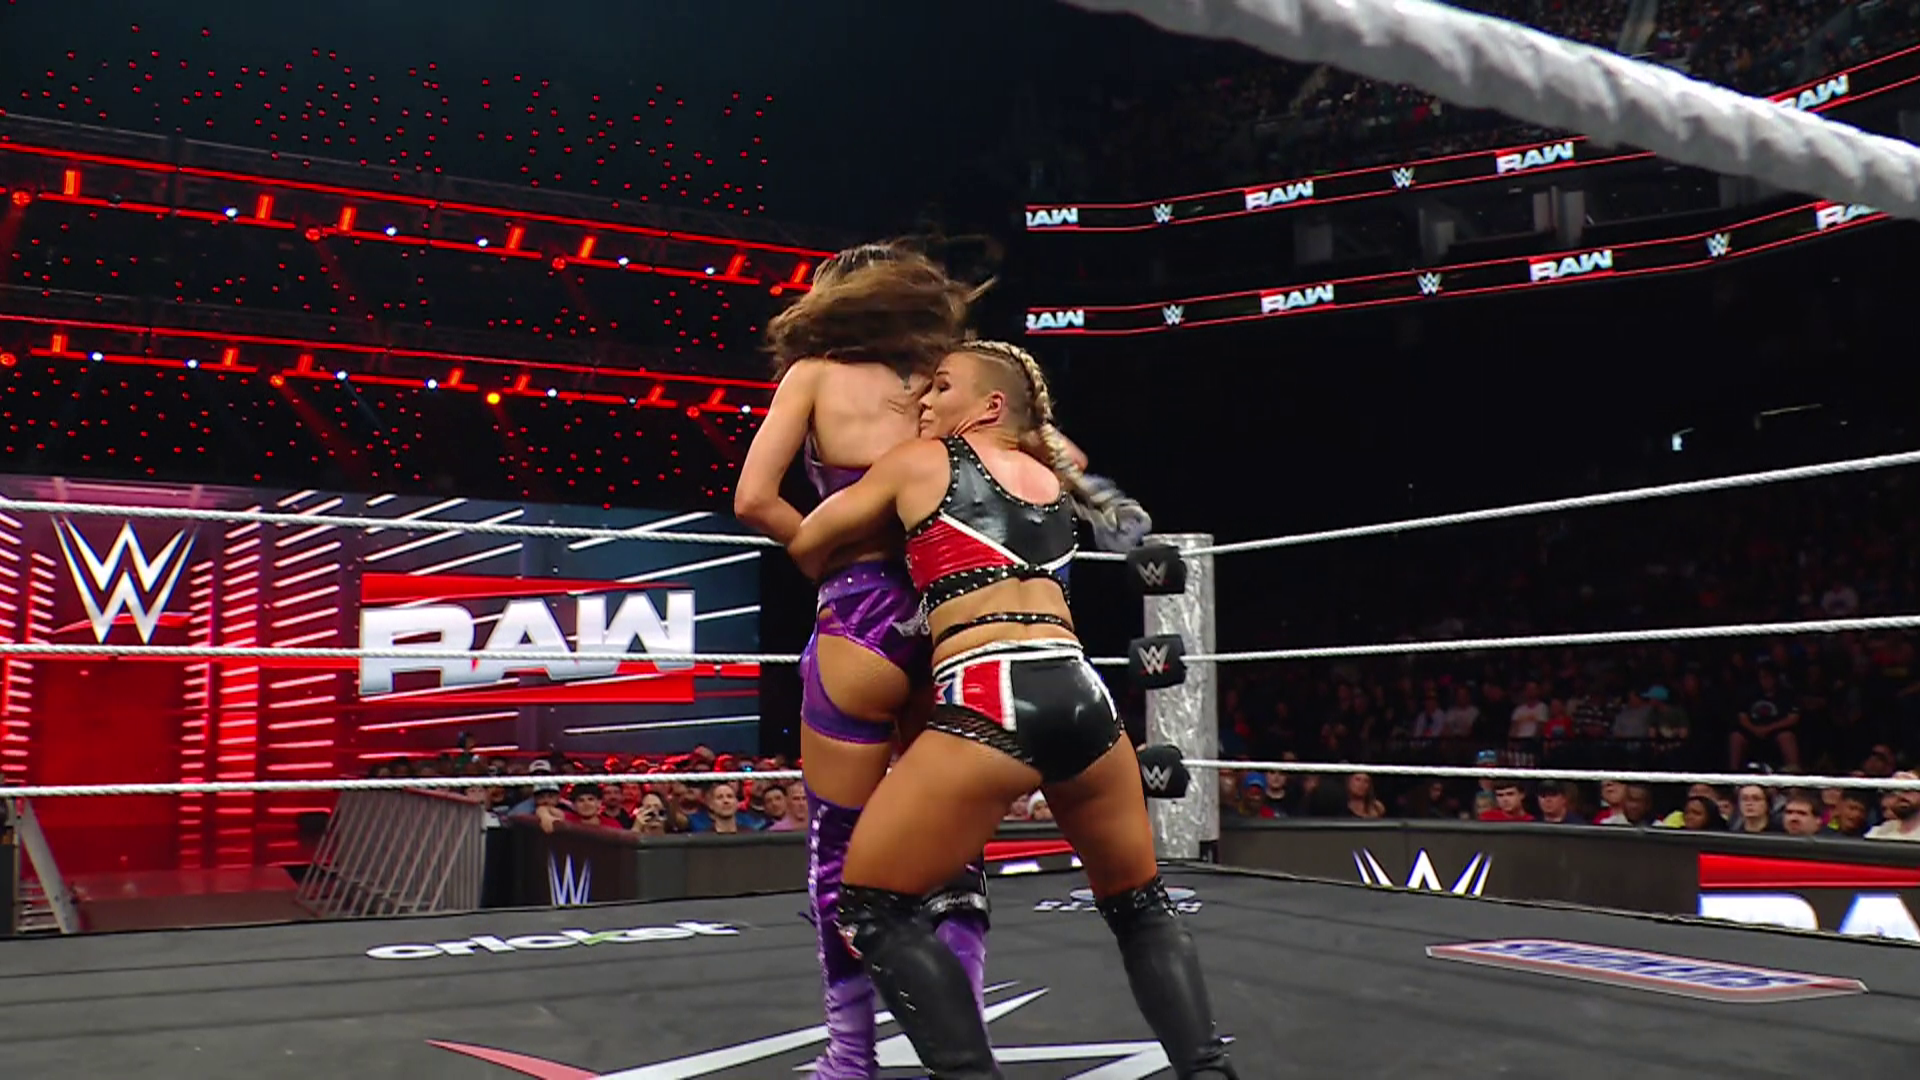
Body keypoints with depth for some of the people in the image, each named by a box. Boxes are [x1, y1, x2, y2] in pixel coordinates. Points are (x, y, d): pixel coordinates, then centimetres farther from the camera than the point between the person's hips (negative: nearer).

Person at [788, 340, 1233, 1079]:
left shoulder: (919, 461, 12)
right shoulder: (1052, 479, 24)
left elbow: (808, 546, 22)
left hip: (990, 703, -6)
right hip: (1082, 694, 6)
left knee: (870, 906, 9)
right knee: (1140, 906, 25)